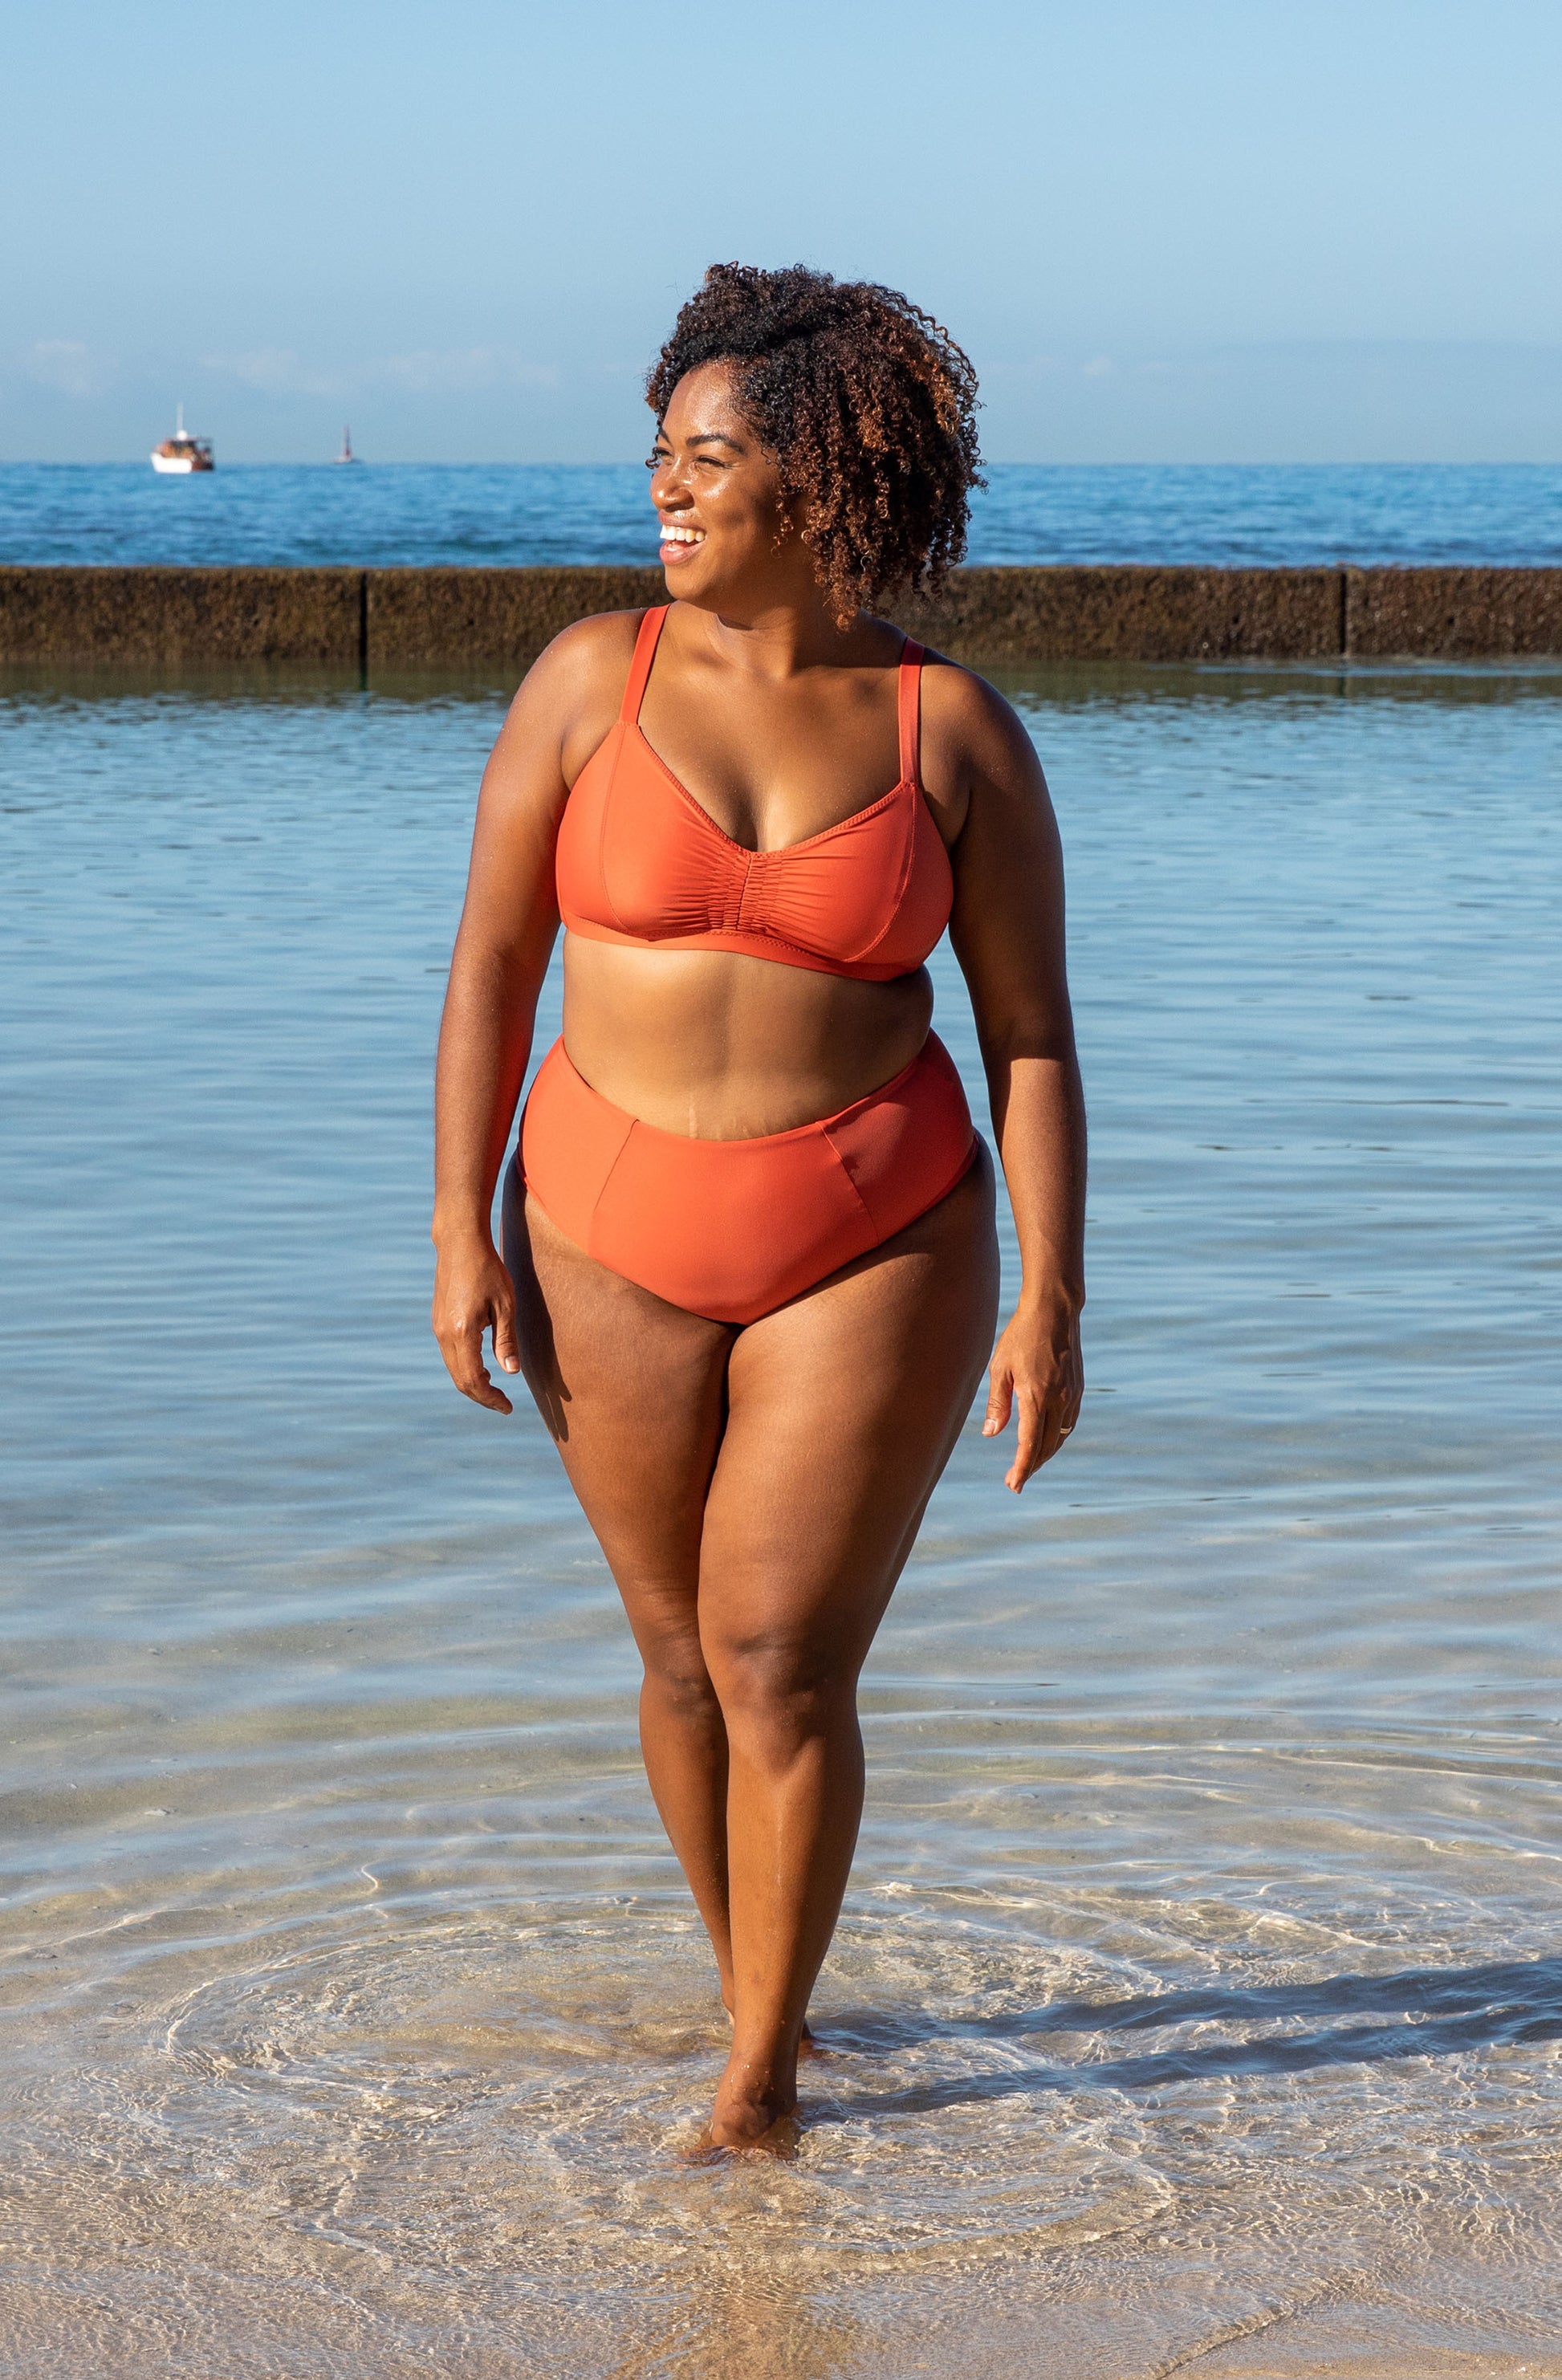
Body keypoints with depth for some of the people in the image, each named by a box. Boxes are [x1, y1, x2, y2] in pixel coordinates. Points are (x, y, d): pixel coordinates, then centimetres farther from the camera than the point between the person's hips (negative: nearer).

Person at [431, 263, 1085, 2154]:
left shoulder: (959, 733, -6)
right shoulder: (592, 679, -4)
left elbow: (1033, 1036, -3)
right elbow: (490, 959, -2)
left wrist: (1053, 1300, -10)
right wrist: (462, 1233, -8)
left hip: (875, 1246, -2)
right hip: (618, 1240, 2)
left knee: (783, 1669, -6)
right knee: (682, 1654, 12)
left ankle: (755, 2081, 10)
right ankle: (763, 1992, 35)